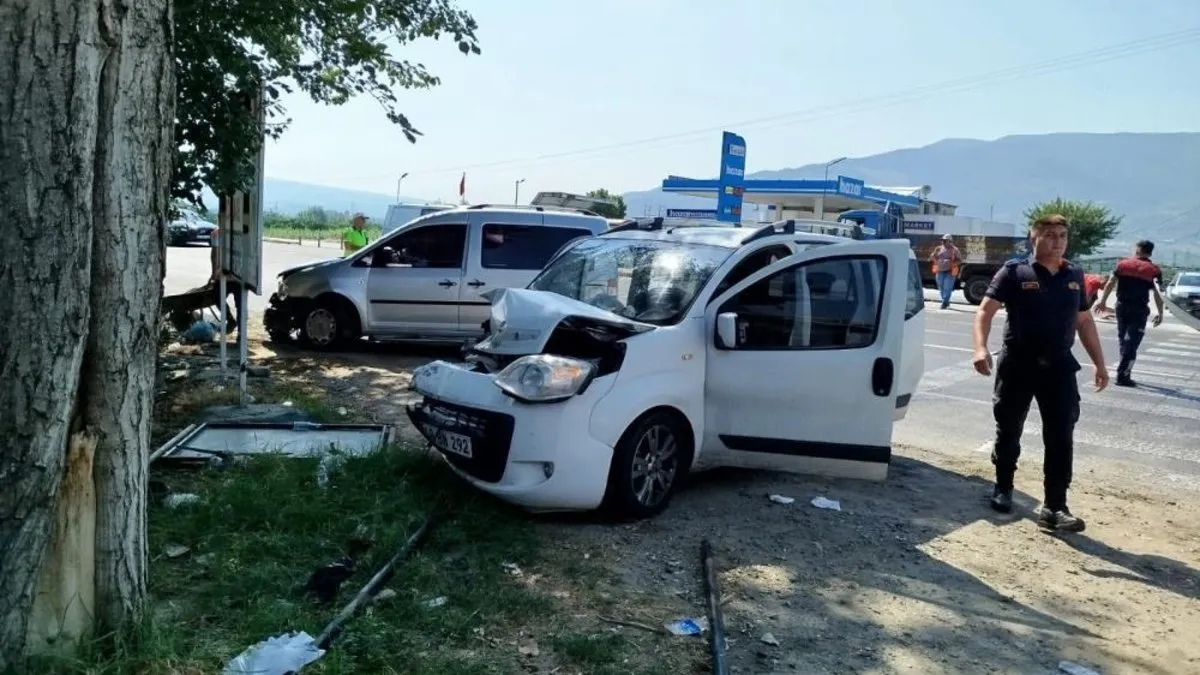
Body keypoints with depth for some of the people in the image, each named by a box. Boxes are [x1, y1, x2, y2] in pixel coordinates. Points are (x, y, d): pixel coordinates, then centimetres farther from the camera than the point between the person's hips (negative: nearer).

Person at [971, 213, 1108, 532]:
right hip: (1017, 364, -3)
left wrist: (1099, 363, 15)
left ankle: (1054, 506, 1)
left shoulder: (1075, 276, 11)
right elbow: (985, 309, -11)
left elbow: (1084, 321, 18)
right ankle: (1003, 488, 29)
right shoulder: (1015, 271, -4)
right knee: (1009, 431, 9)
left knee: (1061, 437, -3)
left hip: (1059, 366, 3)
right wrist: (981, 347, -26)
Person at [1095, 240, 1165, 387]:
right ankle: (1123, 376, -5)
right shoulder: (1153, 270, -2)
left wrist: (1103, 302, 6)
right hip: (1139, 309, -3)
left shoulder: (1123, 264, 3)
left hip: (1122, 306, 3)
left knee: (1123, 339, 16)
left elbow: (1110, 284, -1)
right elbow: (1157, 294, -6)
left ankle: (1125, 370, 23)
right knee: (1132, 343, -1)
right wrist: (1160, 313, 1)